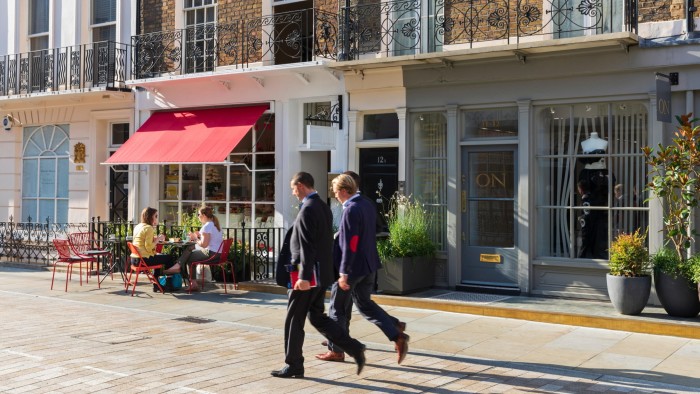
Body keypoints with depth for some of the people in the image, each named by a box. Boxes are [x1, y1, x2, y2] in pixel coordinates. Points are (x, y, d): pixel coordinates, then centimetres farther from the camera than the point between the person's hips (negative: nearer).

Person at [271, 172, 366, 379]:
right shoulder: (323, 207, 12)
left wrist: (304, 276, -26)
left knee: (294, 320, 4)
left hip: (307, 276, -9)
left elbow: (307, 246, -24)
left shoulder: (307, 210, -17)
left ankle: (293, 365, 14)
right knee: (317, 317, 15)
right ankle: (354, 348, 8)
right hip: (323, 273, 9)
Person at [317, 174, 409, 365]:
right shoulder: (368, 206, 9)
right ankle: (397, 334, 10)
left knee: (337, 307, 7)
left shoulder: (351, 210, -19)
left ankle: (336, 350, 16)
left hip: (354, 267, -9)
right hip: (369, 266, 9)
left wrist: (343, 273, -21)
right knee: (364, 303, 19)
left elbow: (350, 244, -23)